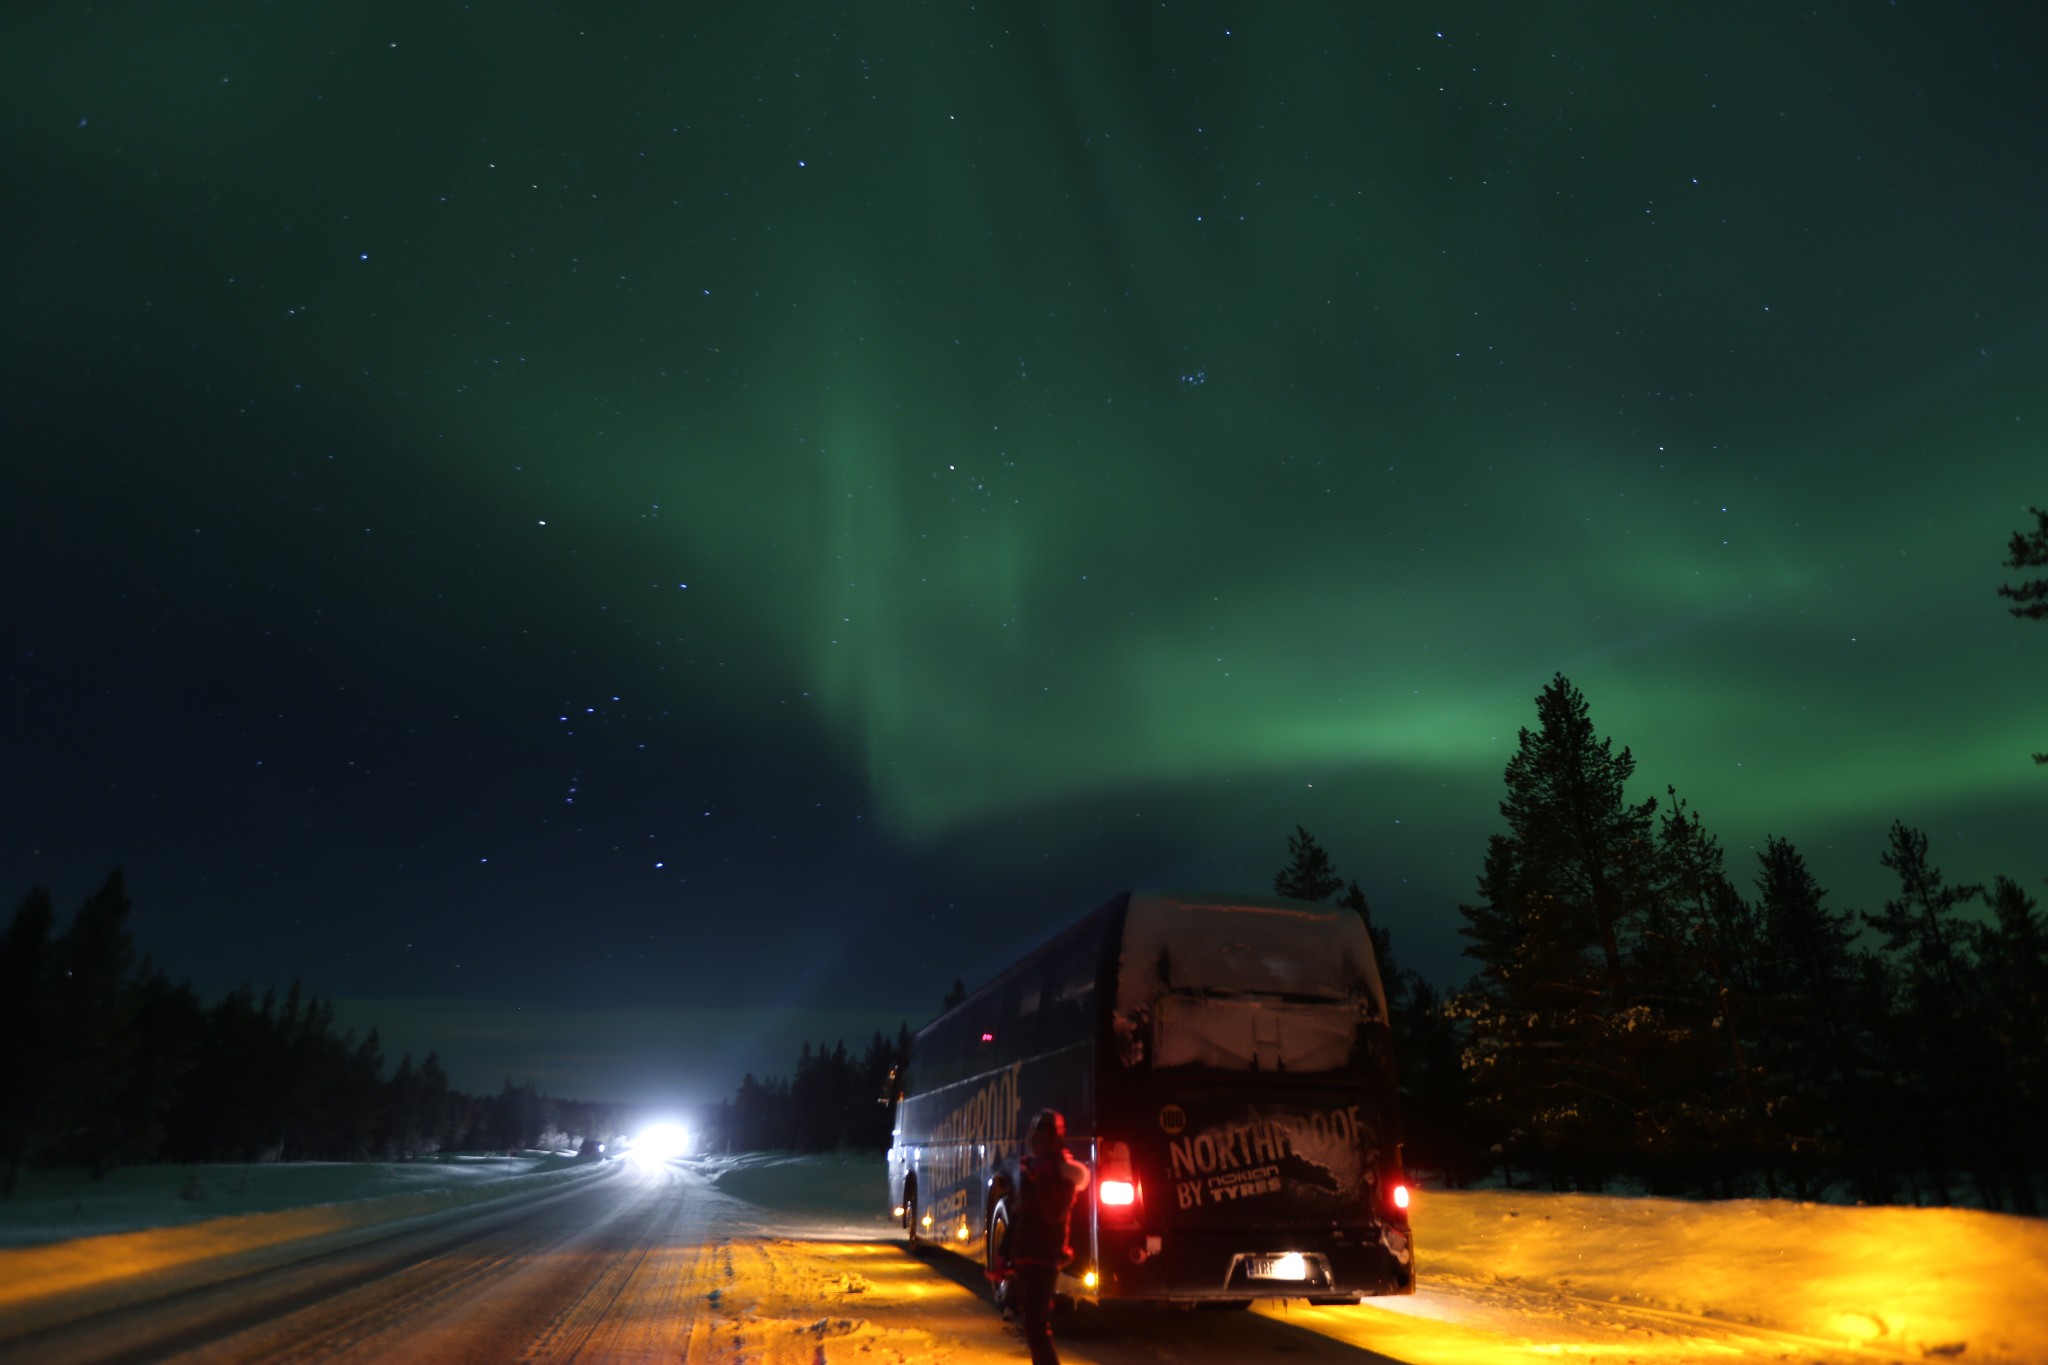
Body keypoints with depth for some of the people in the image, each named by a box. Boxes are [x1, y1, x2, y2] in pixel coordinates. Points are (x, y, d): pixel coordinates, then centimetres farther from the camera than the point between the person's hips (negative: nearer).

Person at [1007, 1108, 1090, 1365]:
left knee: (1036, 1327, -12)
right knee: (1032, 1323, 17)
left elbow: (1054, 1214, -23)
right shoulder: (1029, 1166, 11)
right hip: (1023, 1257, 8)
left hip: (1043, 1259, -8)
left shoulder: (1063, 1170, -12)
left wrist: (1044, 1177, -25)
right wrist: (1006, 1254, 18)